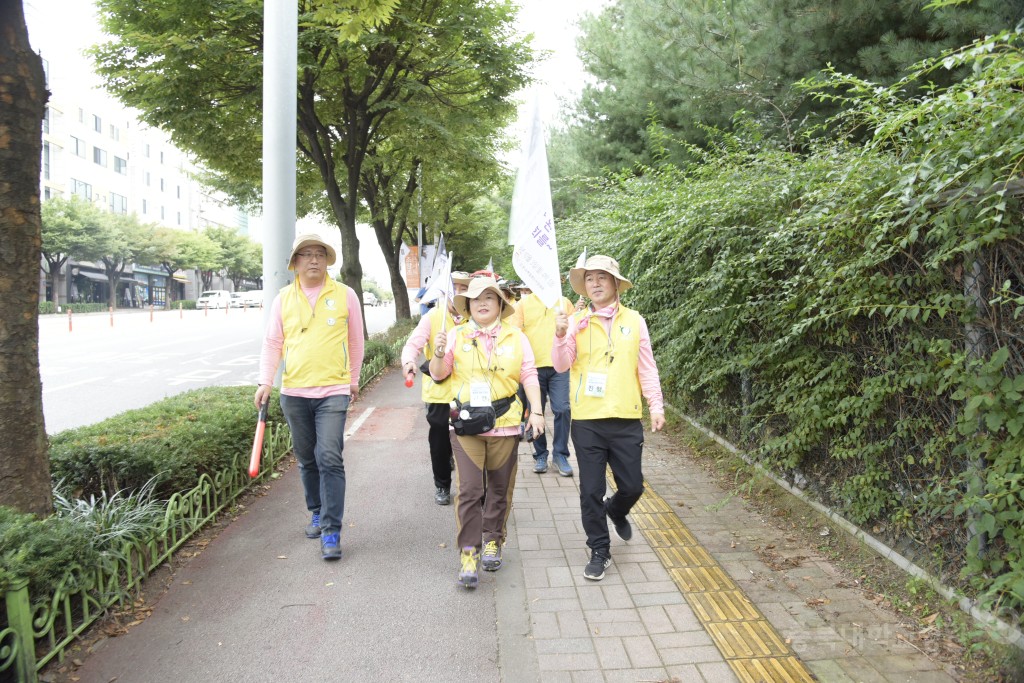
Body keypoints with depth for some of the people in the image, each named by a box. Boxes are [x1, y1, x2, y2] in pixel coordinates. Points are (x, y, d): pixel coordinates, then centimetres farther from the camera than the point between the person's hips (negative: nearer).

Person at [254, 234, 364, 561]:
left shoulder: (345, 295, 1)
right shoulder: (283, 298, 6)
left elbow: (355, 341, 10)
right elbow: (272, 343, 9)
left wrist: (353, 380, 15)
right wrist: (265, 381, -2)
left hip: (333, 391, -3)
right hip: (294, 392, 3)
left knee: (330, 458, -10)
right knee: (306, 459, 14)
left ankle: (331, 531, -4)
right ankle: (318, 513, 33)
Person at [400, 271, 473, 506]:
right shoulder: (433, 317, -4)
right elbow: (413, 344, -13)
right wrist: (409, 360, -32)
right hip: (439, 392, 0)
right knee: (439, 442, 10)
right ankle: (442, 486, 31)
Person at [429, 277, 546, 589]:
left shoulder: (516, 338, 9)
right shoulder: (456, 336, 6)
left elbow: (529, 376, 6)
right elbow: (438, 374, 7)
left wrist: (536, 411, -3)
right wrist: (439, 353, -14)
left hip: (504, 424, 1)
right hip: (467, 424, -1)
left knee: (500, 489, 11)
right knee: (469, 489, -7)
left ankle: (493, 541, 30)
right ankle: (468, 552, 3)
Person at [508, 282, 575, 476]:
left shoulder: (563, 302, 12)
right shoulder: (523, 304, 8)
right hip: (533, 366, 0)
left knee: (562, 409, -6)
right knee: (536, 411, 6)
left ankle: (560, 454, 9)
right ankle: (540, 454, 20)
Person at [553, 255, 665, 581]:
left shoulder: (634, 320, 4)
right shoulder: (576, 321, 0)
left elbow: (647, 368, 7)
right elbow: (561, 365, -8)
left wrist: (656, 406, 2)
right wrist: (561, 335, -25)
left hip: (626, 420, 1)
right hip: (586, 421, -1)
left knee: (632, 486, 8)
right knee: (591, 491, 6)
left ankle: (616, 511, 43)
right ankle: (599, 551, 25)